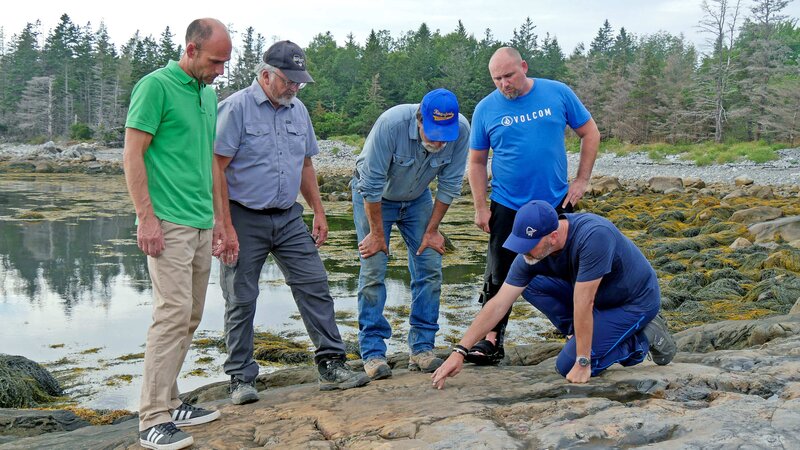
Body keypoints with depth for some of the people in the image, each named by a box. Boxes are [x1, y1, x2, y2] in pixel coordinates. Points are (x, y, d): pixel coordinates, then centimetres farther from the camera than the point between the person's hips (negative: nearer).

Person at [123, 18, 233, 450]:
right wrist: (146, 216, -16)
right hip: (169, 223, -8)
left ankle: (168, 403, 21)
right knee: (173, 313, -11)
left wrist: (218, 219, 20)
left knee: (190, 317, 11)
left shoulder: (209, 94, 17)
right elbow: (132, 154, -10)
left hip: (201, 225, 8)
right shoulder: (155, 86, -7)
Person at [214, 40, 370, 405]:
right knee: (240, 301, 3)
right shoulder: (236, 108, -10)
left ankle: (331, 365, 8)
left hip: (289, 217, 6)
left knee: (315, 286, 1)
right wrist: (225, 227, -18)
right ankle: (241, 378, 15)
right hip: (245, 219, -5)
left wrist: (319, 212, 13)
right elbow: (217, 170, -14)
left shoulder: (298, 111, 10)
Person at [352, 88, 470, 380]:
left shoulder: (461, 131, -25)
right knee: (373, 271, -9)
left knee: (430, 267, -3)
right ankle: (373, 352, -2)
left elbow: (449, 185, -11)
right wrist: (377, 233, -18)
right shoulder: (391, 124, -36)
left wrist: (432, 229, -7)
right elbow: (372, 185, -26)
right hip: (374, 198, -3)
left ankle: (422, 348, 6)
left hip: (417, 199, 4)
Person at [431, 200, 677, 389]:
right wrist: (459, 351, -20)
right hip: (598, 296, 7)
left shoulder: (593, 236, -37)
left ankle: (643, 338, 2)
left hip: (636, 301, -7)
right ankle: (588, 335, 2)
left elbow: (583, 304, -33)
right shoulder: (530, 254, -16)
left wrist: (582, 363, -26)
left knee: (567, 366, -15)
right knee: (531, 284, -9)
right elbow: (498, 305, -15)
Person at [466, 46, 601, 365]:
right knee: (499, 277, 1)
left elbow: (590, 133, 5)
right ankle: (491, 340, 9)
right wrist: (480, 208, -2)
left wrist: (582, 180, -2)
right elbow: (477, 162, 4)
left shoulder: (557, 93, -3)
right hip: (508, 207, 0)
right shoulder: (486, 109, -3)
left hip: (556, 203, 0)